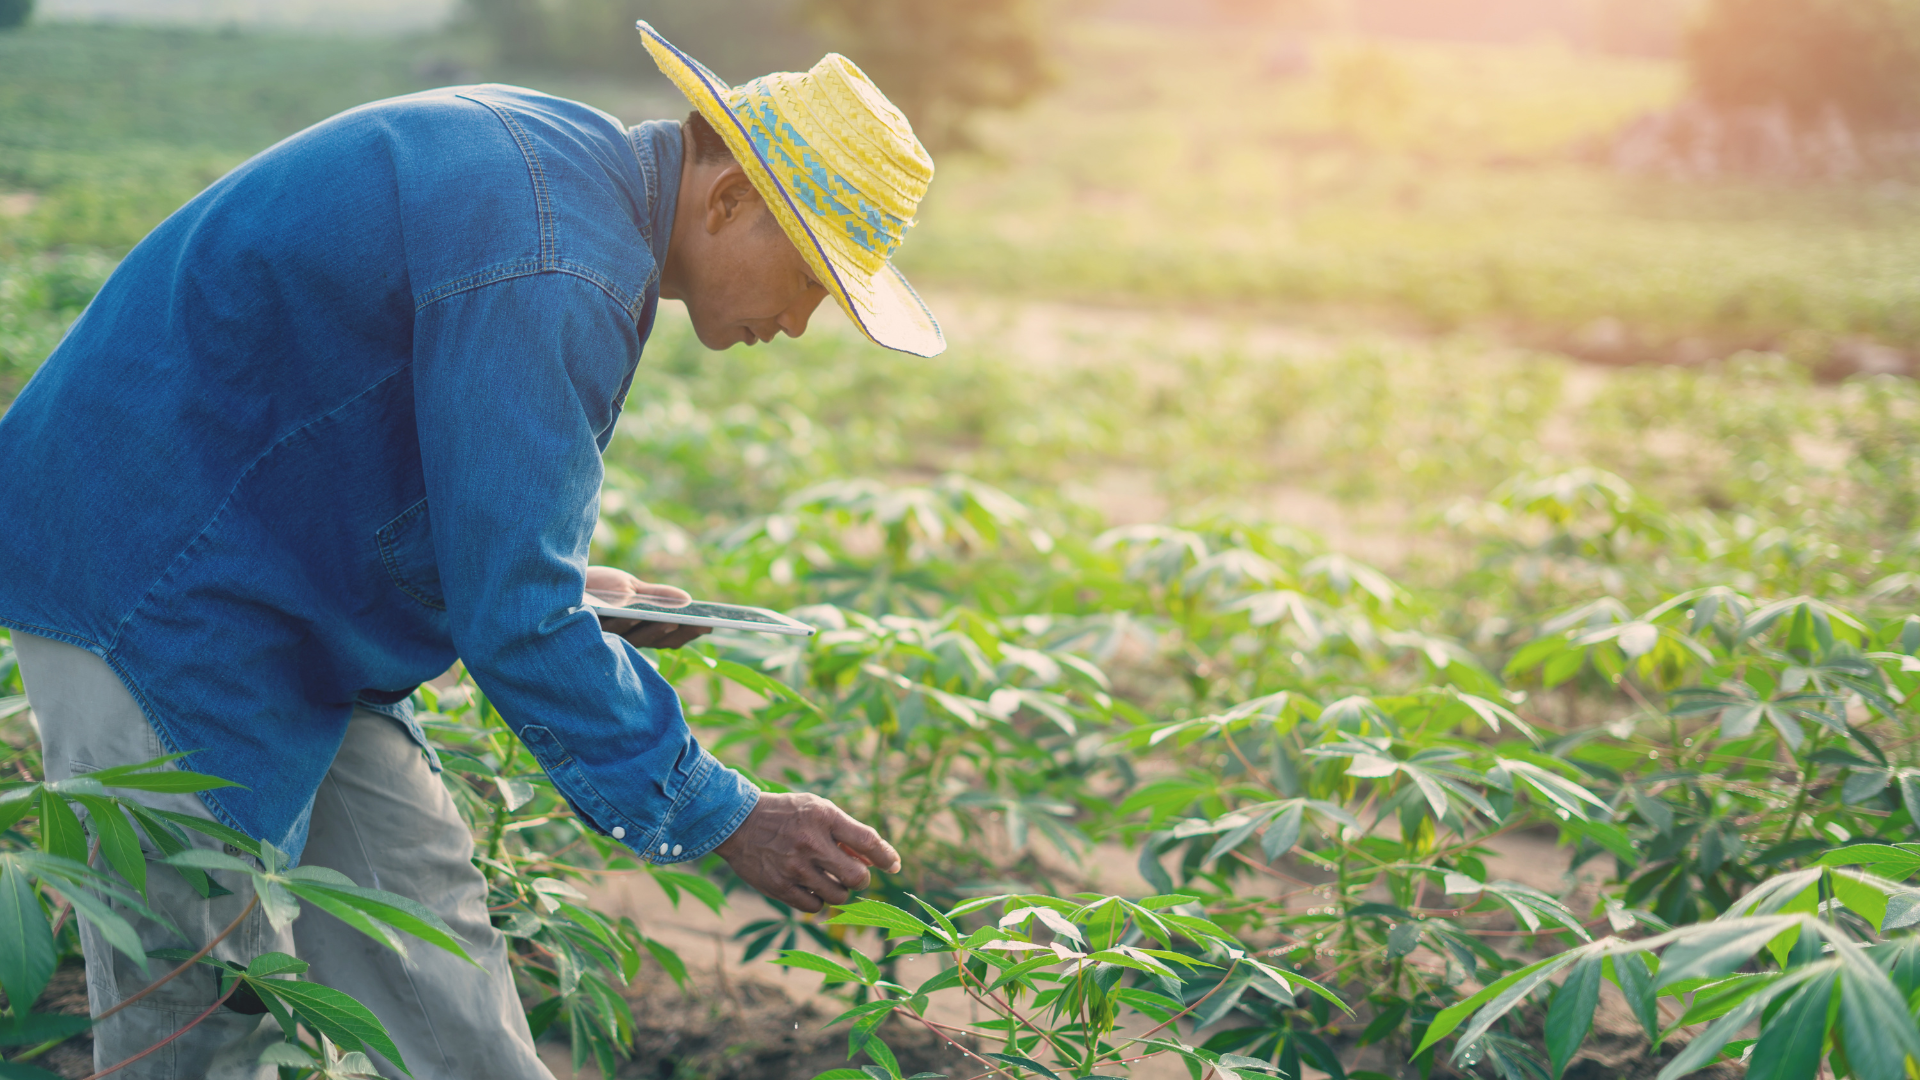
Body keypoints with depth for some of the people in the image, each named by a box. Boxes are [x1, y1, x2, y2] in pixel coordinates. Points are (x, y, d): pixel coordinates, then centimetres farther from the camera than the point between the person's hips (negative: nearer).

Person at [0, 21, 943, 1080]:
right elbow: (514, 619, -27)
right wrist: (722, 821, -21)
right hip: (147, 587, -10)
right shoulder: (544, 274, -28)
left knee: (418, 923, 12)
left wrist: (559, 582, 12)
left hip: (278, 585, 10)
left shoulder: (569, 161, 5)